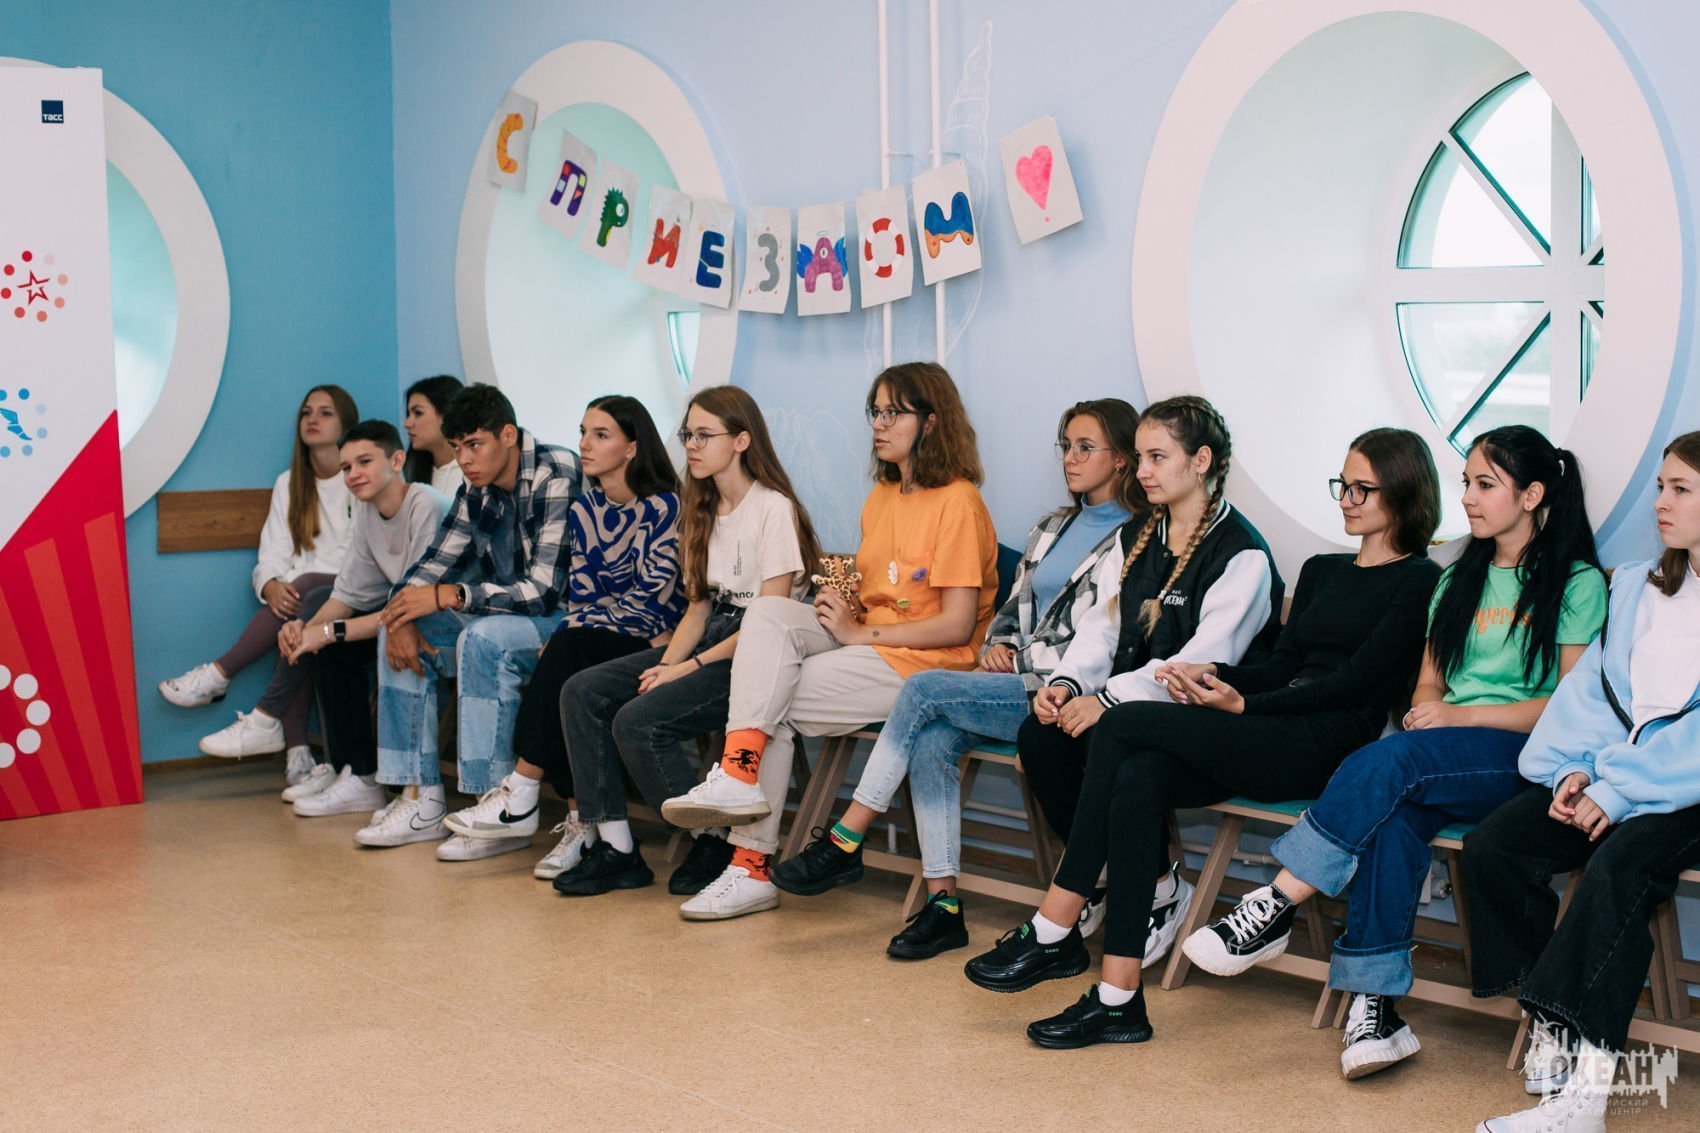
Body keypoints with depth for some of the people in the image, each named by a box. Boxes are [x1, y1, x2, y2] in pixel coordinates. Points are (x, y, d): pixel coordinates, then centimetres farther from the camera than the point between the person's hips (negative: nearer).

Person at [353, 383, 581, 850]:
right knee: (398, 630, -1)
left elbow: (544, 592, -27)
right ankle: (420, 798, -4)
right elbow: (430, 567, 11)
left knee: (483, 637, -34)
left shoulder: (556, 476, -21)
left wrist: (445, 597, -24)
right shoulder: (477, 491, 4)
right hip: (505, 619, 9)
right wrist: (405, 611, -12)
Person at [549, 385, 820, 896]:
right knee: (583, 692, -8)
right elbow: (698, 606, 14)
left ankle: (716, 845, -7)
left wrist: (691, 666, -18)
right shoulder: (705, 510, 16)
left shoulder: (774, 508, -11)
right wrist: (667, 663, -4)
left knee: (639, 721, -25)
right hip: (712, 639, 9)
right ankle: (614, 847, -8)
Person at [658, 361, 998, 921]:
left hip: (923, 663, -8)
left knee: (777, 704, -16)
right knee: (767, 612, -16)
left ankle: (753, 866, -9)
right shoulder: (882, 495, 17)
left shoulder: (957, 503, -11)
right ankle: (740, 773, -25)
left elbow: (956, 626, -16)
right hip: (868, 640, 8)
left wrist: (860, 633, -13)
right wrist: (845, 607, -5)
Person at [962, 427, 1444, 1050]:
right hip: (1263, 742, 7)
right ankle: (1119, 999, -25)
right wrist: (1211, 675, -1)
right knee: (1139, 779, -24)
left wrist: (1243, 705, -11)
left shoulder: (1419, 583, 3)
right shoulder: (1321, 571, 27)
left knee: (1124, 725, -21)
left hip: (1326, 744, -7)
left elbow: (1354, 682, -7)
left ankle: (1053, 932, -16)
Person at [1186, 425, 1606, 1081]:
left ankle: (1274, 908, -31)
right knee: (1394, 814, -32)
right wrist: (1425, 708, -6)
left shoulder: (1577, 583, 4)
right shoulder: (1460, 580, 23)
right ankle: (1375, 1005, -36)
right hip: (1438, 757, 5)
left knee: (1387, 763, -34)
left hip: (1521, 756, -5)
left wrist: (1461, 716, -12)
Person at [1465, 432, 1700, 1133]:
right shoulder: (1636, 588, 18)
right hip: (1607, 776, 7)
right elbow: (1592, 687, 13)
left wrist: (1619, 792, -19)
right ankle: (1551, 1030, -15)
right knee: (1491, 844, -17)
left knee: (1618, 864, -34)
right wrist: (1576, 769, -5)